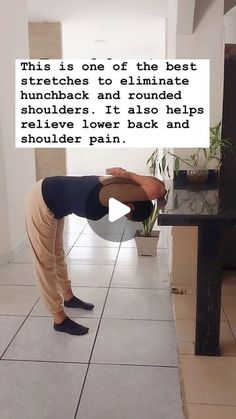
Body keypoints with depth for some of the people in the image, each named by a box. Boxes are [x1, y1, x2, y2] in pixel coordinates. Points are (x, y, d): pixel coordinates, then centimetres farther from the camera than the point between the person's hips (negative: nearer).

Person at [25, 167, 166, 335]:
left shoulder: (120, 189, -6)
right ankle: (60, 319, 10)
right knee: (46, 263, 0)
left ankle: (68, 297, 42)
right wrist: (128, 175, -28)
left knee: (58, 255, 23)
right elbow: (156, 189, -42)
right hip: (41, 203, -9)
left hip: (53, 202, 9)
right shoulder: (114, 192, -31)